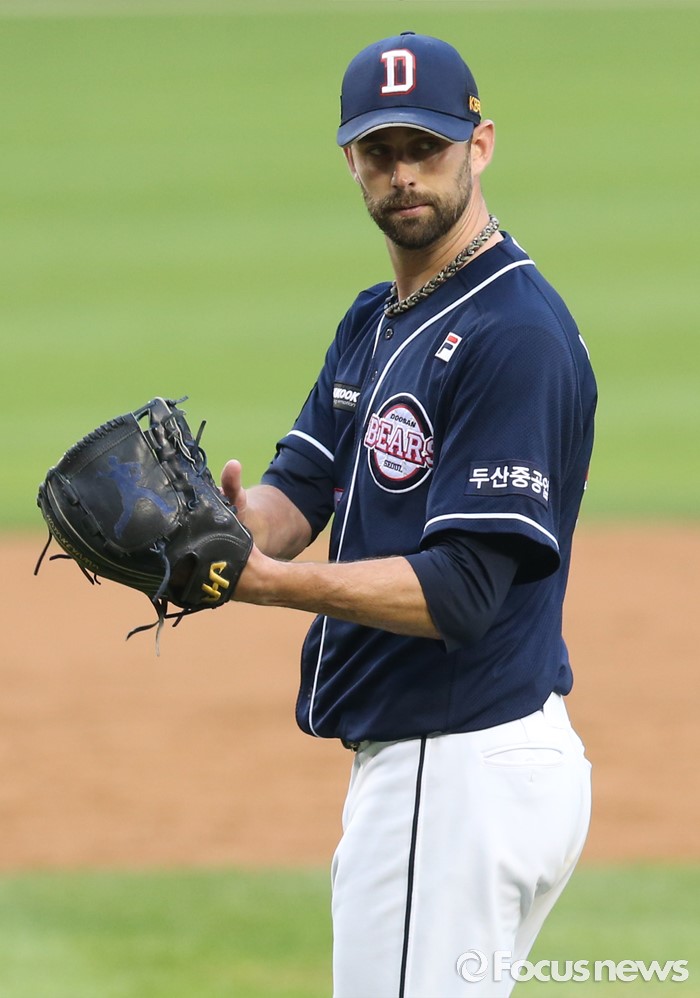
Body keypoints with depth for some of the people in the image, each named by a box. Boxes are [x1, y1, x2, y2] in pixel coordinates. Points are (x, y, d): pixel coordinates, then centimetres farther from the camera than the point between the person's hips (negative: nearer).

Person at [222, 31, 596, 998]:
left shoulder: (516, 332, -16)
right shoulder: (374, 322, 17)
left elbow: (460, 590, -22)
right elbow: (297, 494, 8)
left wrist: (276, 583, -33)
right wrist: (238, 523, -16)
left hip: (463, 772, -10)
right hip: (410, 763, 10)